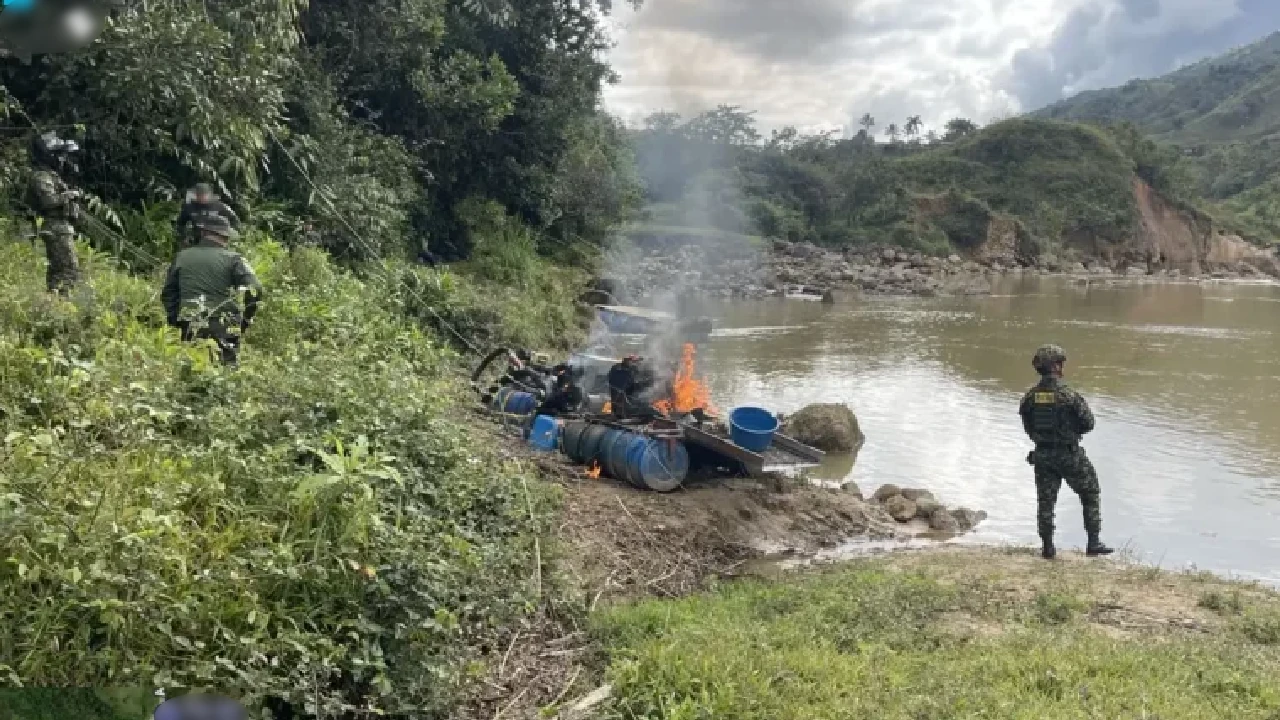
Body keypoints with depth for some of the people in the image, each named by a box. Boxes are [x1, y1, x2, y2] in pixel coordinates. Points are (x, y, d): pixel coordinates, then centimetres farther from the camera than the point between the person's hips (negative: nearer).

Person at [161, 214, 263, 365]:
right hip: (224, 330, -3)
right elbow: (255, 289, -12)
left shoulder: (182, 257, 11)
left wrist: (176, 321, 21)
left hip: (191, 330, 3)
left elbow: (168, 293, 16)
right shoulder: (231, 259, -2)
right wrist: (246, 319, -1)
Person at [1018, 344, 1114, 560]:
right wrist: (1072, 432, 9)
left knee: (1045, 500, 12)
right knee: (1091, 494, 14)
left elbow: (1028, 428, 3)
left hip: (1042, 455, 4)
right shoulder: (1069, 395, -18)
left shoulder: (1030, 396, -5)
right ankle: (1094, 543, 14)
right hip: (1070, 454, -4)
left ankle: (1048, 547, 15)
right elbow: (1088, 423, -9)